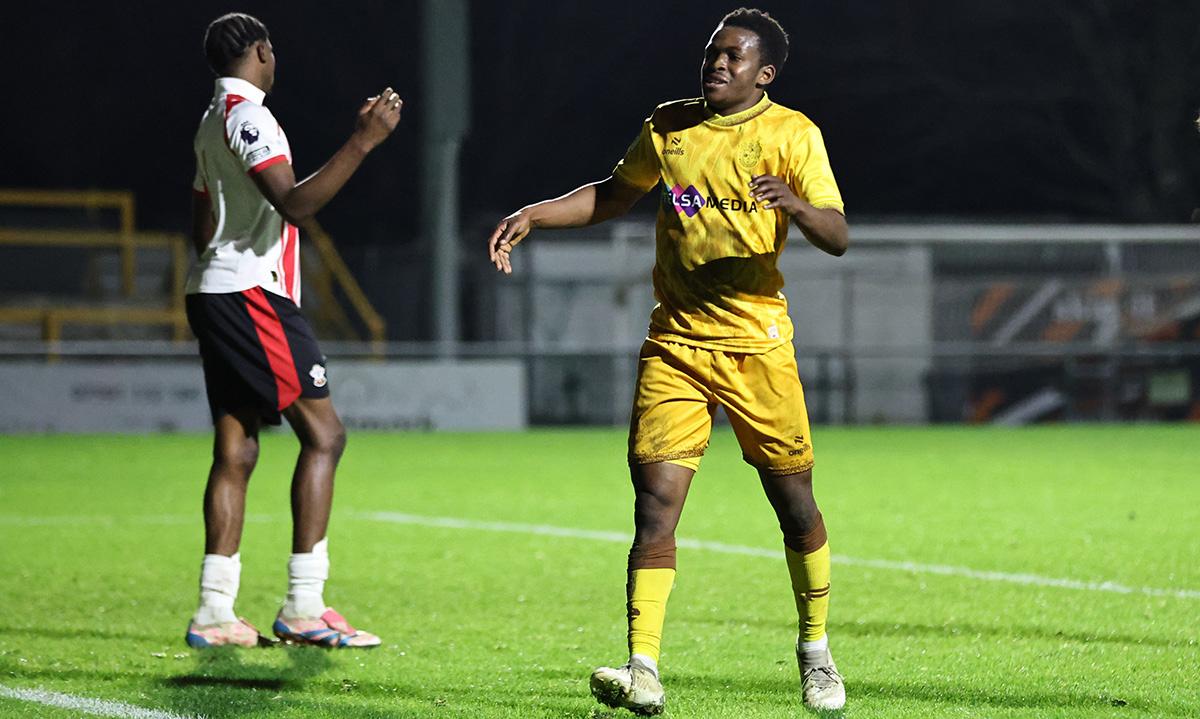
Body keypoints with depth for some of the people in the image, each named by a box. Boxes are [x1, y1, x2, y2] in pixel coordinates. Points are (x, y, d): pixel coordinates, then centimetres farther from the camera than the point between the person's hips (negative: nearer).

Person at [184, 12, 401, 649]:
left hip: (214, 291, 10)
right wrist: (362, 141, -25)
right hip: (251, 293, -10)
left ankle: (214, 613, 1)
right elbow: (294, 204, -24)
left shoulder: (212, 122, 21)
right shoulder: (247, 115, -11)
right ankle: (303, 607, -13)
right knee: (323, 433, -10)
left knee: (236, 451, 6)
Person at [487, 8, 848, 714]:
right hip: (673, 343, 3)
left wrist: (795, 204, -30)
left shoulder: (791, 133, -2)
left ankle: (816, 649, 26)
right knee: (655, 501, -11)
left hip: (756, 341, -3)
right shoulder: (671, 125, 11)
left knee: (795, 501, 4)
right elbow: (614, 195, 26)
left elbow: (838, 236, -10)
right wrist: (535, 215, 14)